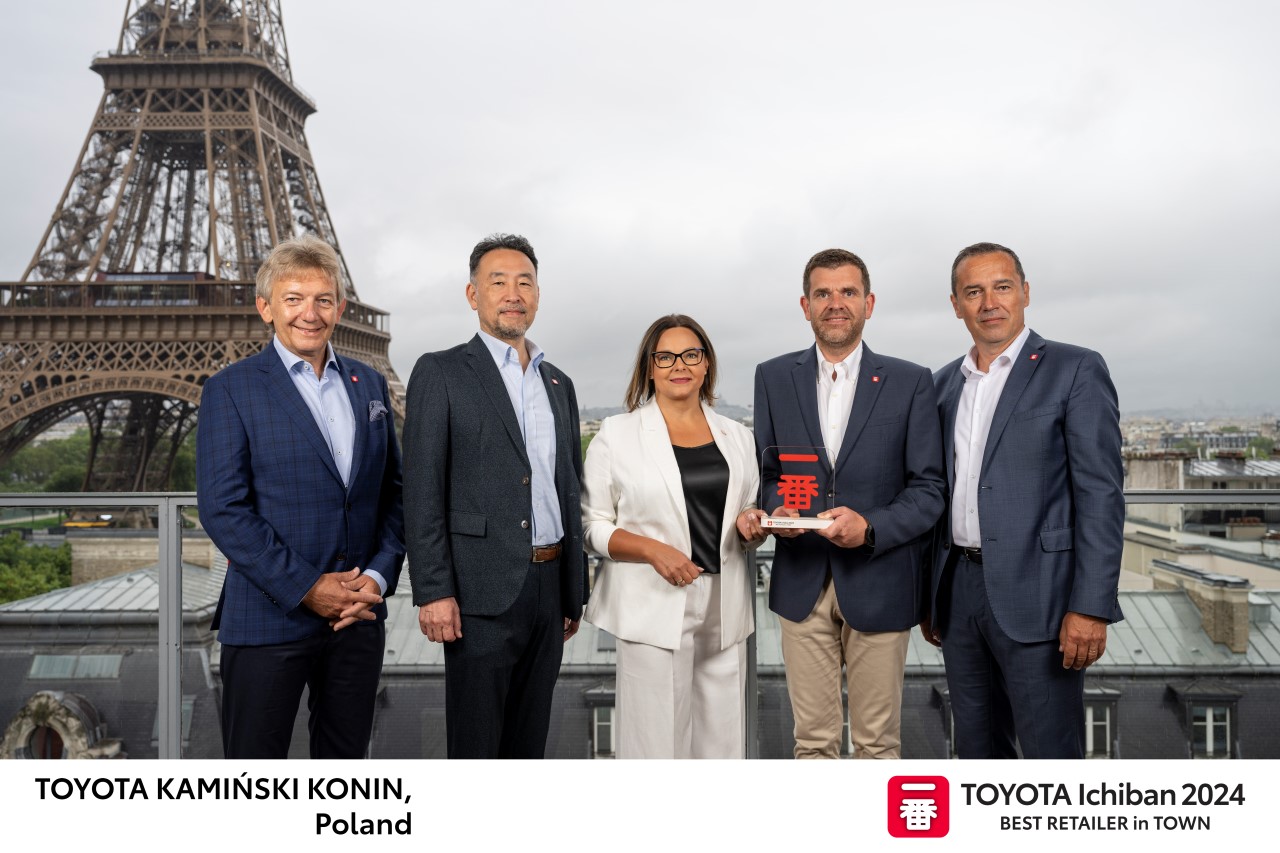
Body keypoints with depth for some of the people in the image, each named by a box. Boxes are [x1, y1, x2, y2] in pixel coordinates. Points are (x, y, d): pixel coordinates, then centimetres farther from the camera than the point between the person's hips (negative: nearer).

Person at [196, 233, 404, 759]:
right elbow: (223, 508, -11)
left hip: (358, 616, 4)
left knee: (346, 759, 15)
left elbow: (393, 491, 10)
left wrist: (379, 574, -5)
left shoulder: (370, 384, 10)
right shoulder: (231, 389, -4)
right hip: (269, 619, -4)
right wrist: (307, 588, -15)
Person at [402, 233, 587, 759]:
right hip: (483, 591, -5)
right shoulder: (441, 373, -2)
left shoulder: (558, 384, 15)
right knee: (476, 744, 2)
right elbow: (422, 491, -9)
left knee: (528, 741, 14)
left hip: (548, 589, 6)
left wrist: (574, 593, 16)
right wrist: (433, 592, -15)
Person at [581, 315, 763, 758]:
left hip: (725, 612, 4)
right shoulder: (616, 434, 0)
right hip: (656, 611, -3)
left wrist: (749, 526, -4)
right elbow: (592, 526, -2)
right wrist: (653, 550, -17)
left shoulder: (737, 436, 12)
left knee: (723, 740, 7)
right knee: (656, 738, 0)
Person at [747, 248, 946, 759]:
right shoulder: (773, 377, 6)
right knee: (813, 737, 10)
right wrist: (776, 509, -11)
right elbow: (767, 469, 10)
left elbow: (929, 488, -2)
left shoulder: (911, 383, 0)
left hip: (878, 582, -1)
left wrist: (870, 527, -18)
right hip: (802, 584, 2)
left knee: (878, 741, 9)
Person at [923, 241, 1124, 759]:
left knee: (1050, 753, 1)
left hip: (1036, 596, -6)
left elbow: (1101, 494, -10)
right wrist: (931, 596, 16)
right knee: (977, 750, 16)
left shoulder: (1075, 371, -5)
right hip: (960, 594, 6)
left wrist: (1091, 607, -17)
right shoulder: (945, 384, 13)